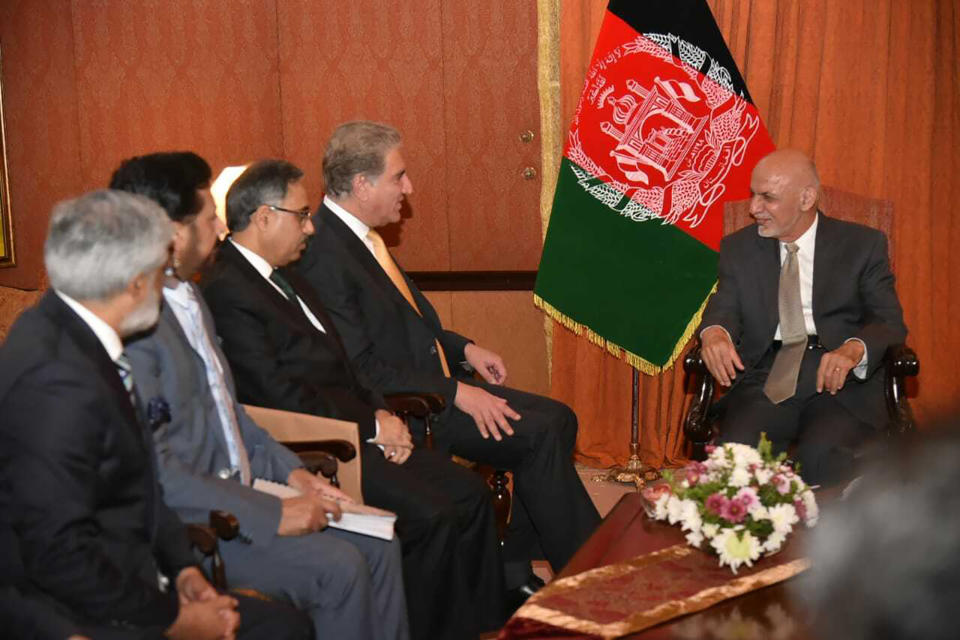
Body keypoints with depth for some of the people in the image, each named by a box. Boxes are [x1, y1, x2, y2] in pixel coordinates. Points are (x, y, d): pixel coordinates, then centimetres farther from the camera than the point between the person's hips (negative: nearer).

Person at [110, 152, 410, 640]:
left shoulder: (188, 298, 12)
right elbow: (154, 470, -23)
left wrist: (290, 471, 7)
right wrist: (271, 514, -20)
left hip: (234, 492, 10)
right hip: (183, 523, -9)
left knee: (378, 547, -1)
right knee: (338, 567, -21)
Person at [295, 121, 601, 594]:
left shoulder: (358, 236, 11)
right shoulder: (324, 257, -20)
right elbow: (360, 369, -23)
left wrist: (464, 349, 8)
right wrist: (456, 393, -21)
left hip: (434, 382, 10)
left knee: (557, 418, 1)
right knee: (538, 435, -17)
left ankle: (516, 571, 5)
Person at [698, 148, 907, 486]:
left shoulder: (863, 245, 9)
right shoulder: (738, 247, 17)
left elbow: (889, 322, 3)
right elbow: (725, 306, 6)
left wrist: (854, 349, -21)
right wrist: (714, 332, -20)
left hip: (840, 382, -1)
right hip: (765, 379, 2)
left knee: (823, 455, -32)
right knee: (738, 449, -30)